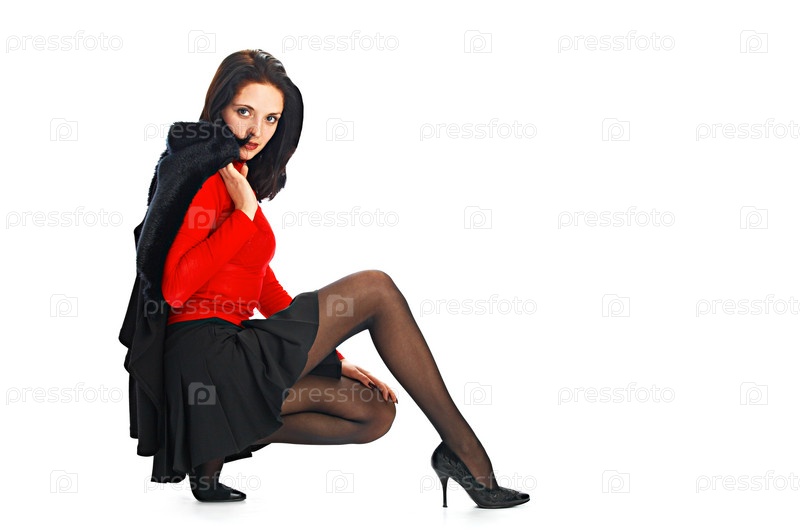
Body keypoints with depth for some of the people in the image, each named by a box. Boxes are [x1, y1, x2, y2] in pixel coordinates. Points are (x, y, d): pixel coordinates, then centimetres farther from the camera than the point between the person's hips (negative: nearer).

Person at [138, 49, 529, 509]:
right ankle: (465, 451, -5)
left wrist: (331, 356, 17)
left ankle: (220, 445, 3)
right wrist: (245, 211, -17)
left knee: (375, 412, 9)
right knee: (374, 288, -9)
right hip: (210, 357, -10)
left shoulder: (240, 178, 20)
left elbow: (266, 288, 23)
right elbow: (175, 287, -20)